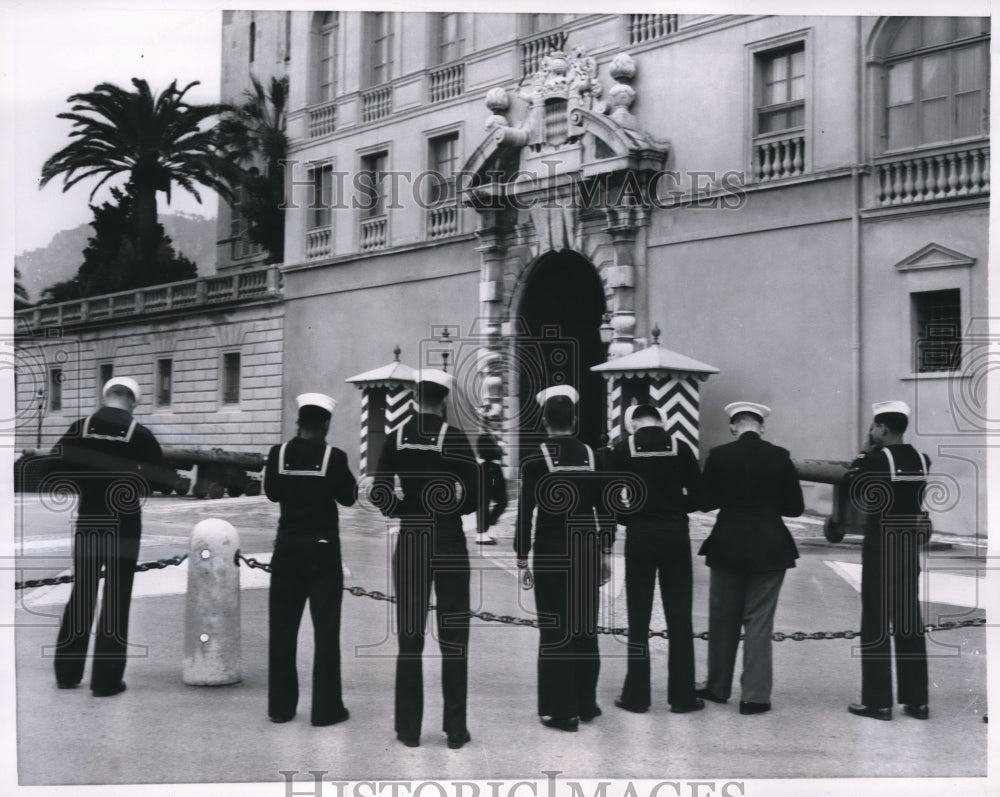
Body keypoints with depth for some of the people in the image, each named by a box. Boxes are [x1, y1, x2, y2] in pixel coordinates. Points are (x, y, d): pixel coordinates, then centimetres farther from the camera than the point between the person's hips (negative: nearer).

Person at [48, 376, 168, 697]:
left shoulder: (80, 428, -2)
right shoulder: (140, 434, -8)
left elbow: (53, 468, -2)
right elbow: (161, 480, -10)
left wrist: (84, 483, 11)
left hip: (87, 523, 3)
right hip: (124, 526, -3)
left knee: (81, 597, 15)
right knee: (116, 601, 3)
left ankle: (67, 673, 21)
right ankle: (106, 679, 6)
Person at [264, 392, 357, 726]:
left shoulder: (278, 454, -2)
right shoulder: (334, 457, -10)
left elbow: (271, 493, 11)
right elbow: (348, 498, -1)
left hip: (287, 548, 3)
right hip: (322, 549, -3)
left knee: (282, 627, 9)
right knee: (326, 629, 2)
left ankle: (281, 705, 15)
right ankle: (326, 708, 5)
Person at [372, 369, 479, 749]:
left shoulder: (396, 439, 0)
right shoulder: (455, 439, -7)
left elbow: (378, 493, -5)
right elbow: (475, 496, -10)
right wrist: (449, 507, 8)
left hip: (409, 543, 2)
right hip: (449, 543, -2)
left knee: (410, 638, 9)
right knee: (453, 639, 5)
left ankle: (409, 729, 13)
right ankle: (456, 729, 8)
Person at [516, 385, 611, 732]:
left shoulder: (534, 460, -9)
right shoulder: (593, 456, 1)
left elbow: (525, 514, -8)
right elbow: (605, 509, 4)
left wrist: (522, 561, -2)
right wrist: (605, 552, 13)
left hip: (551, 553, -3)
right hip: (587, 552, 3)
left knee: (555, 631, 3)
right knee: (585, 628, 14)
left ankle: (561, 711, 7)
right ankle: (586, 704, 23)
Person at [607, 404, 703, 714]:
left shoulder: (623, 449, -3)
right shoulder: (680, 447, -1)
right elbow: (697, 493, 0)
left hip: (639, 536, 0)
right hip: (675, 535, 1)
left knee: (638, 617, 7)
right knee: (679, 616, 7)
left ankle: (636, 695, 11)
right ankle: (682, 696, 11)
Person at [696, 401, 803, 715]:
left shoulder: (719, 455, -6)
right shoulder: (779, 457, -5)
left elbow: (706, 501, -1)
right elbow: (795, 507, -2)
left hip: (727, 547, 0)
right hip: (769, 548, 0)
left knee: (723, 619, 13)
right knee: (759, 622, 5)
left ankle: (718, 687, 24)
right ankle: (754, 695, 5)